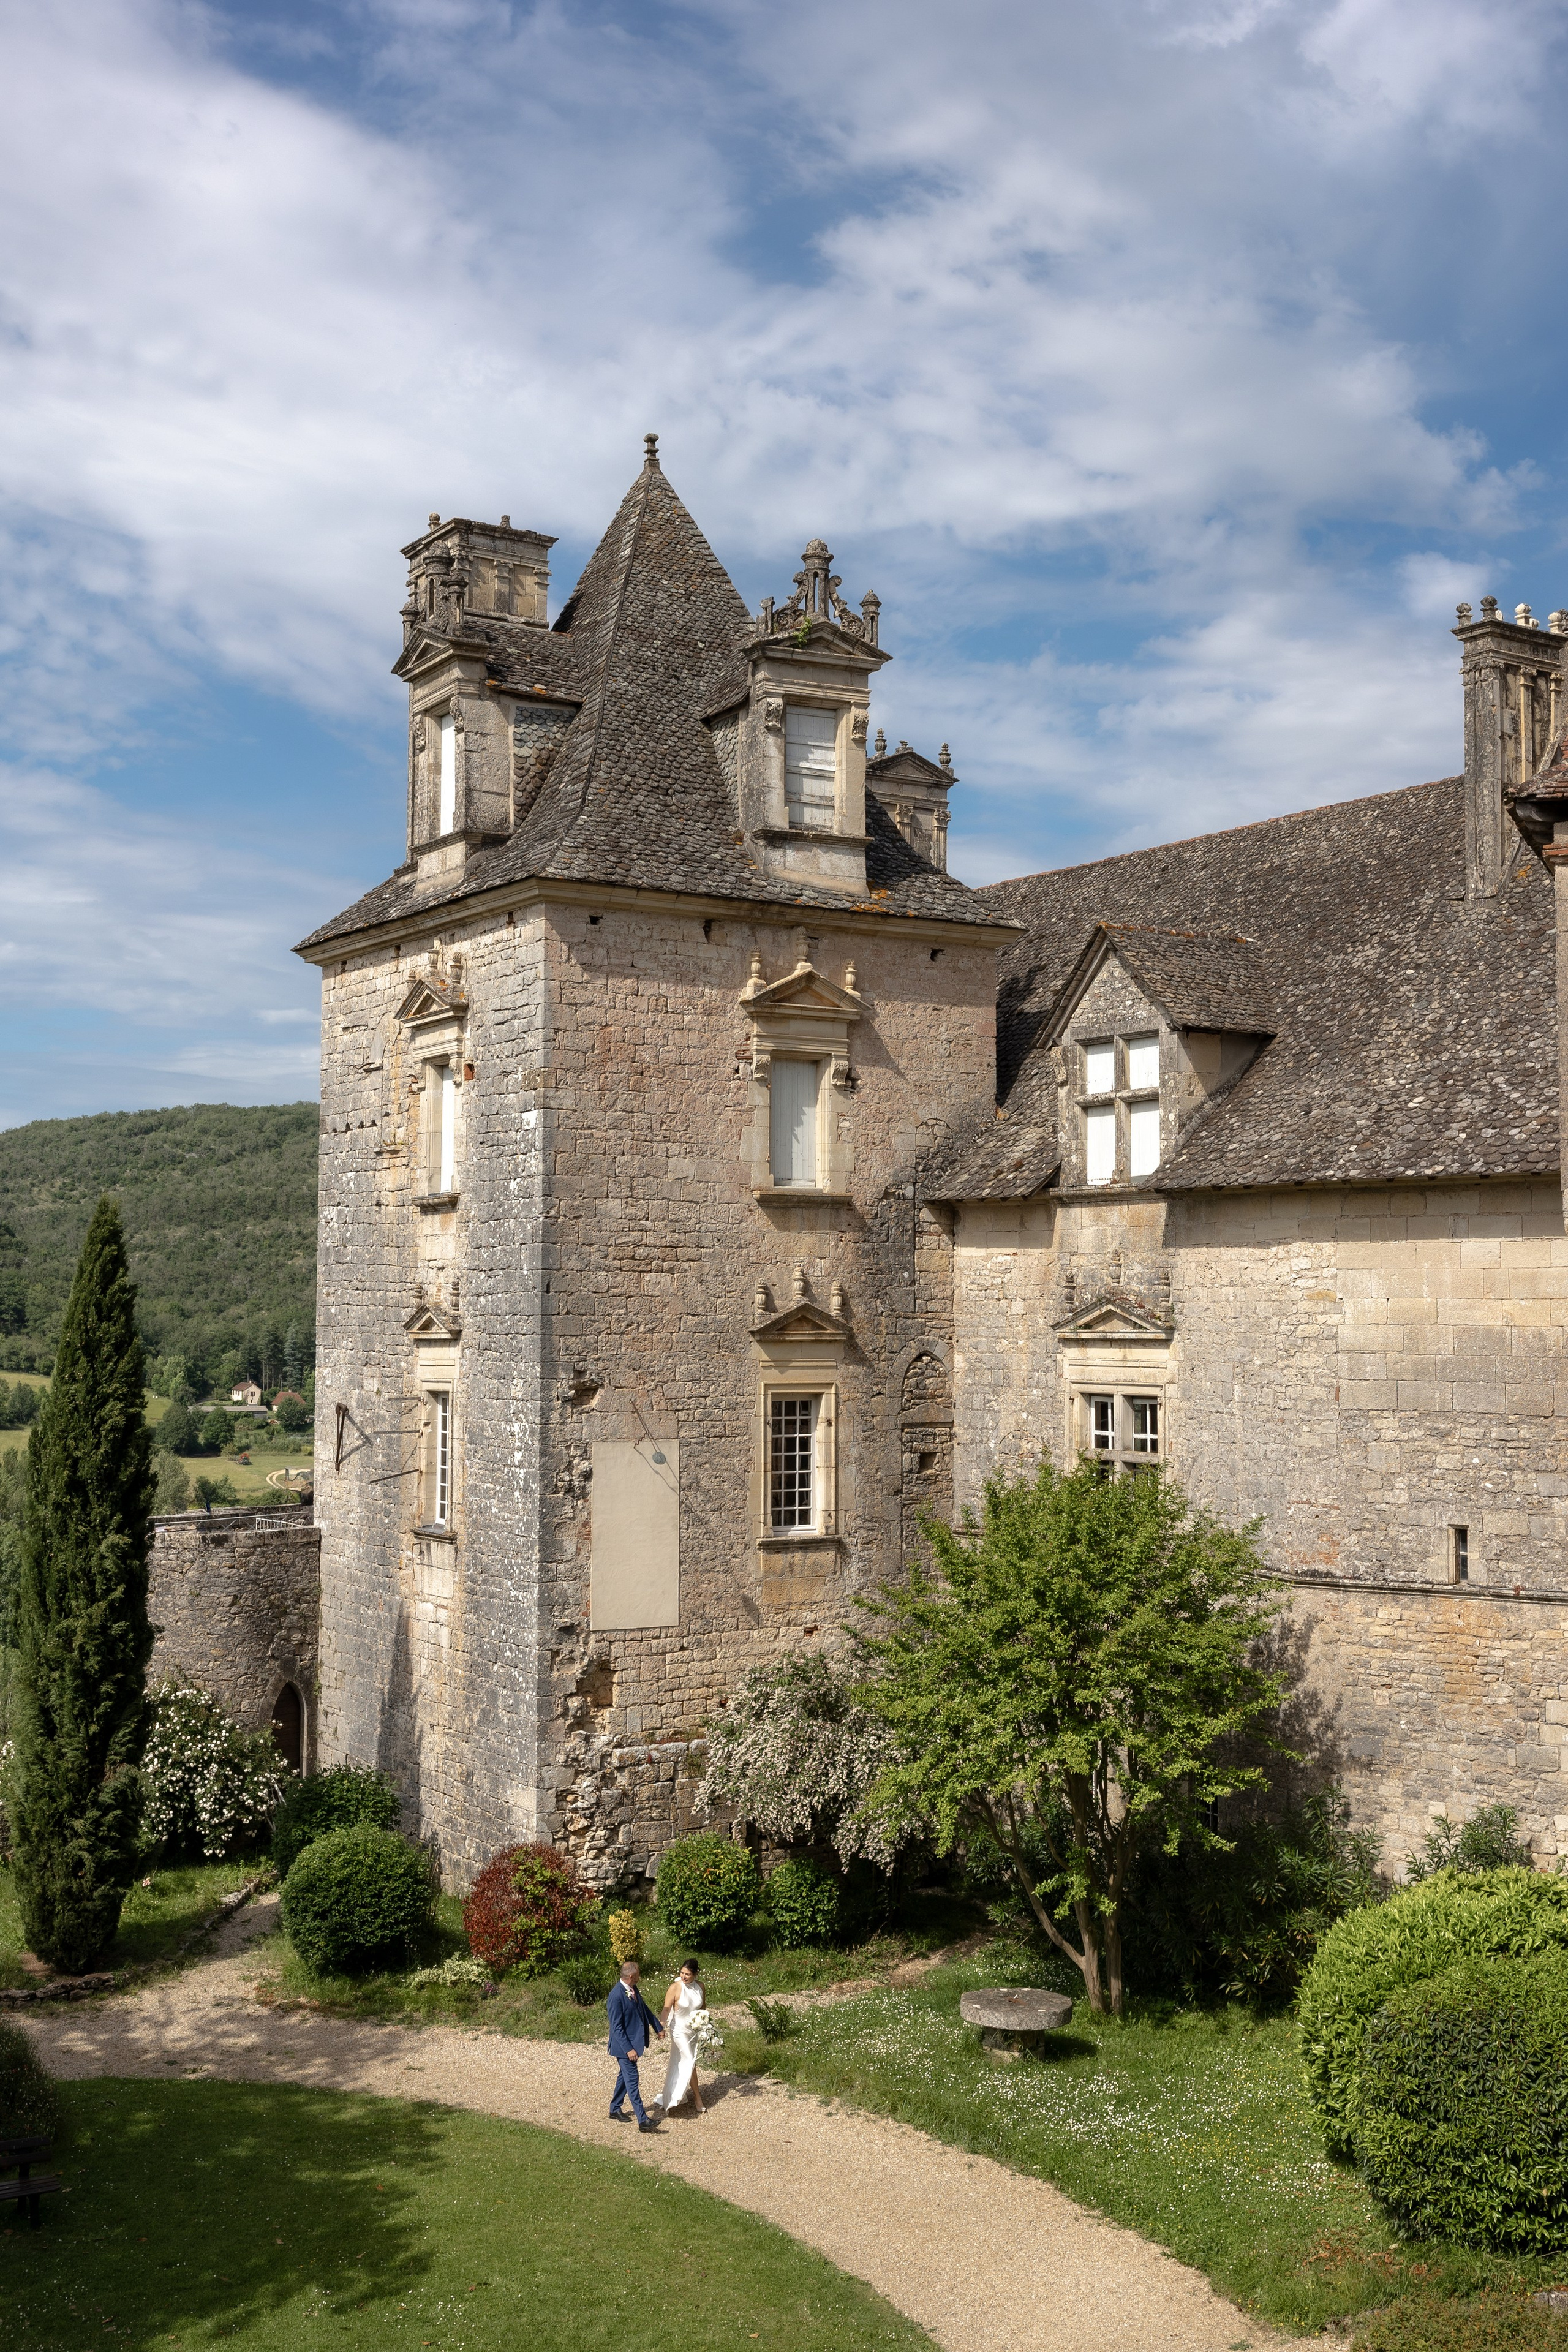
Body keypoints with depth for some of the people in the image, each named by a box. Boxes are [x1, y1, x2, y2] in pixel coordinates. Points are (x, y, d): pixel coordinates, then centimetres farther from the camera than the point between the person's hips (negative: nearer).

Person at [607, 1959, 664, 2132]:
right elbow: (617, 2027, -23)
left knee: (626, 2076, 21)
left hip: (635, 2042, 9)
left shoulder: (633, 1990, 1)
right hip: (624, 2045, -9)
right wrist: (628, 2049, -24)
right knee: (632, 2080, -5)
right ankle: (643, 2121, -4)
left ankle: (615, 2109, 35)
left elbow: (644, 2009, 17)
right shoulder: (616, 1996, -26)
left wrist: (658, 2027, 21)